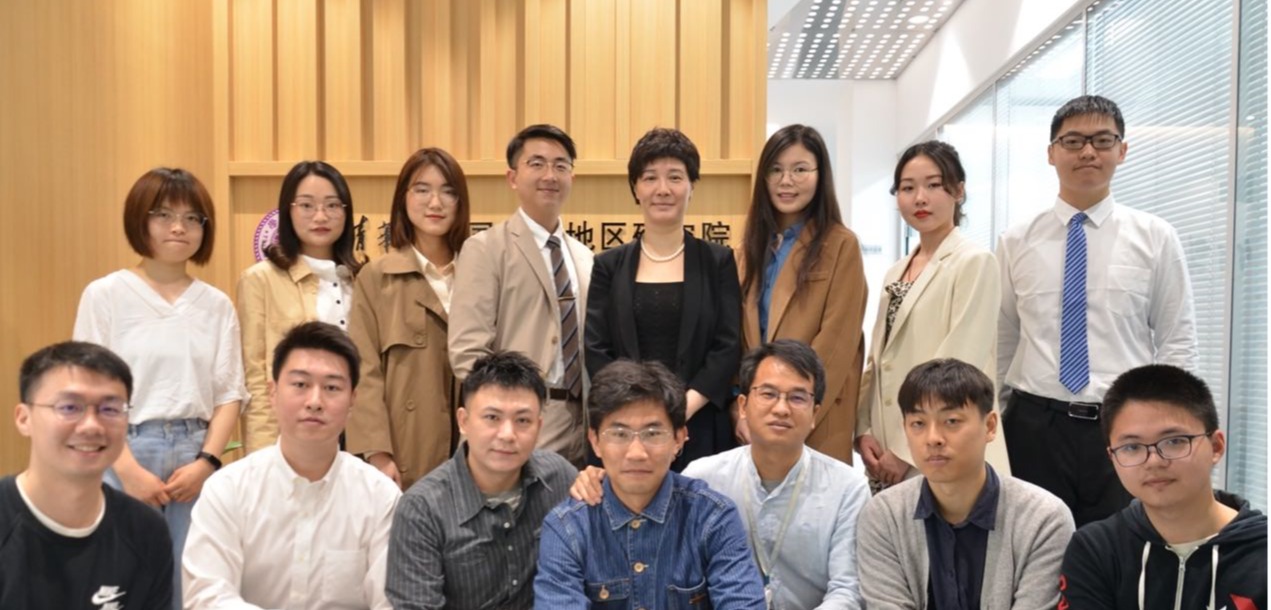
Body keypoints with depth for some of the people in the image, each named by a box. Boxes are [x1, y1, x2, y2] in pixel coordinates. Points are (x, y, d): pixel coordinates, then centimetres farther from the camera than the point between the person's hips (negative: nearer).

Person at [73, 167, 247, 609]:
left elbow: (229, 394, 6)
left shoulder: (217, 304, 6)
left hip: (195, 459, 2)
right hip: (126, 456, -2)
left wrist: (206, 461, -7)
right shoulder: (105, 295, -1)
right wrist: (128, 468, -11)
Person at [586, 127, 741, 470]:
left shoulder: (718, 262, 6)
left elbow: (729, 346, -1)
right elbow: (595, 348, 2)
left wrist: (683, 407, -14)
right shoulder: (609, 266, 9)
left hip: (699, 428, 0)